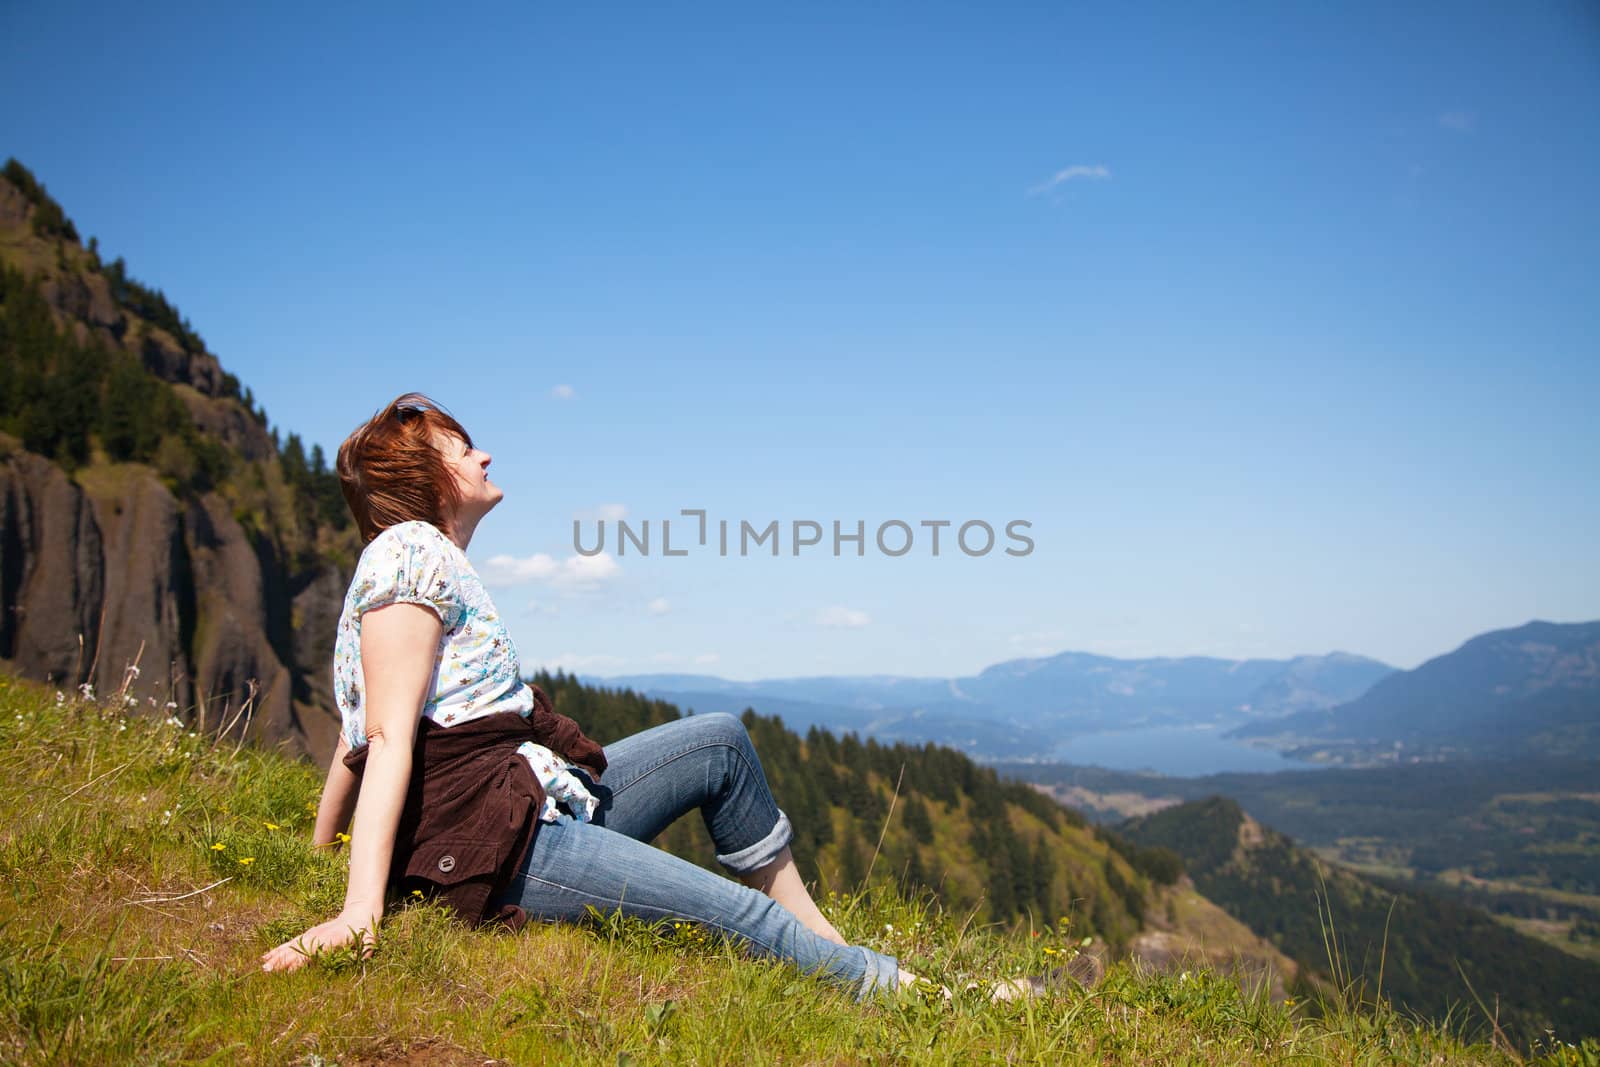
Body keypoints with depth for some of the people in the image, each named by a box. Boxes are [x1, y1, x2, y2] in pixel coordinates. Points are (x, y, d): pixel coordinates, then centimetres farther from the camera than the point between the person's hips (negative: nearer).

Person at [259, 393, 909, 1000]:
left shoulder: (431, 555, 19)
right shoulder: (412, 548, -11)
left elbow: (358, 737, 21)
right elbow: (389, 738, -20)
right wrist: (361, 907, -26)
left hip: (532, 804, 11)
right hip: (492, 846, -11)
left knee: (722, 742, 11)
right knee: (746, 917, -10)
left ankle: (828, 947, 16)